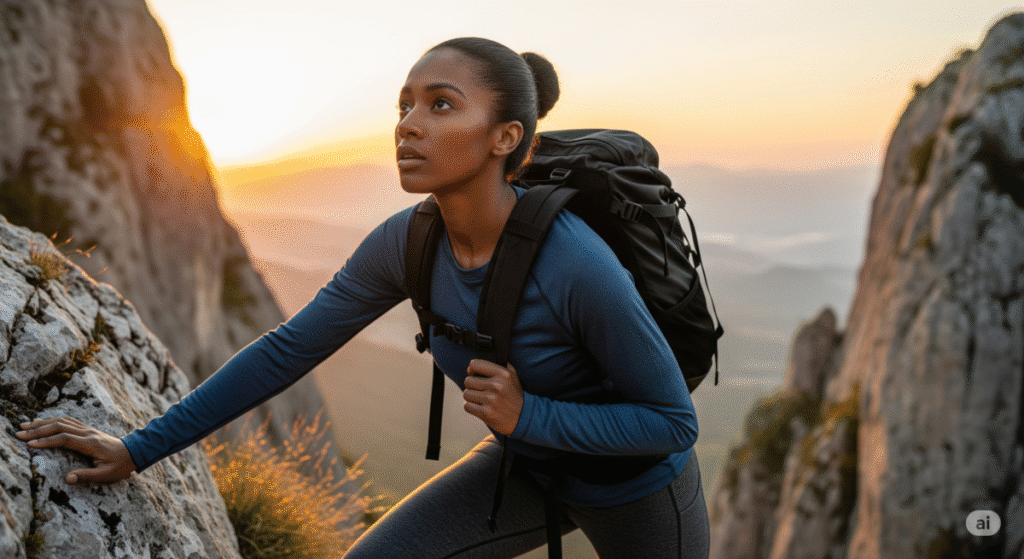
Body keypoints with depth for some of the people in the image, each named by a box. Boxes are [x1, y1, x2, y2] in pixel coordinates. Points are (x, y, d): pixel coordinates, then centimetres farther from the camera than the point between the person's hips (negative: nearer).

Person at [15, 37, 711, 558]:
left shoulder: (581, 265, -37)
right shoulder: (406, 241, -19)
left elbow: (674, 421, -23)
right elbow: (289, 347, -9)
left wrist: (527, 415, -35)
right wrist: (139, 449, -8)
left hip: (639, 482, -4)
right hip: (533, 463, 4)